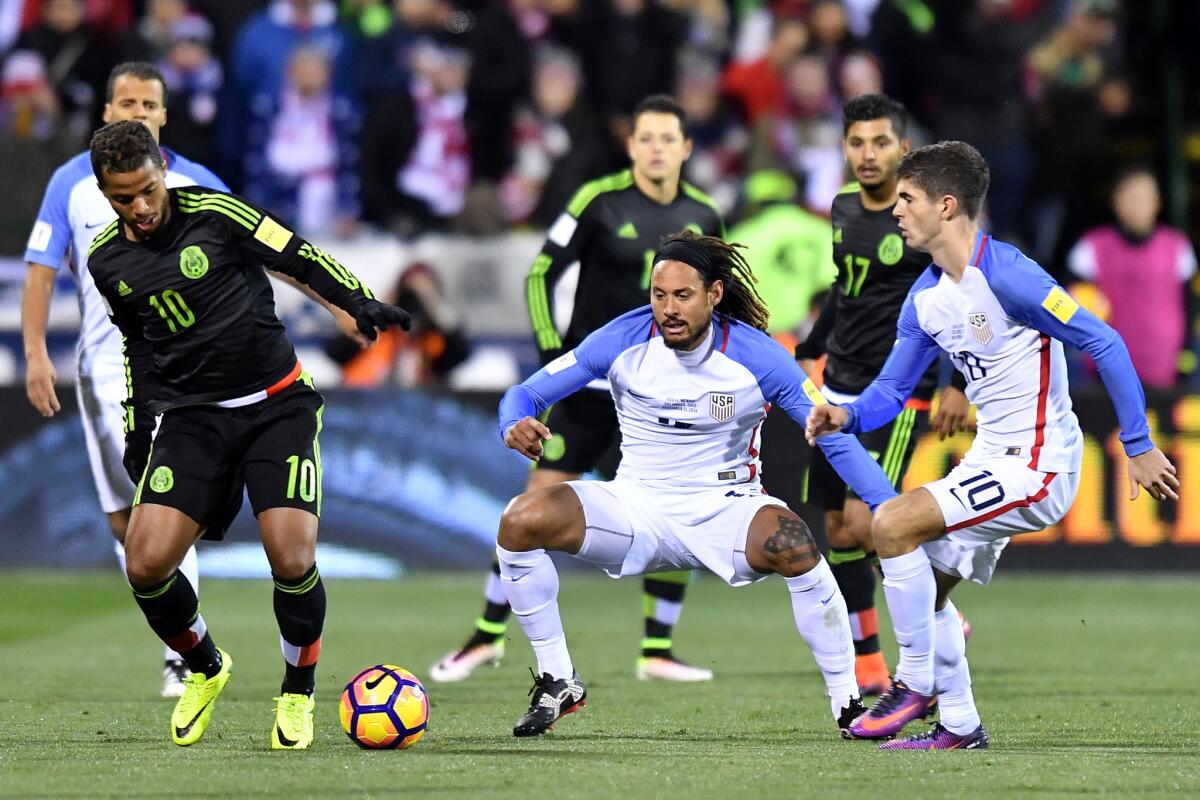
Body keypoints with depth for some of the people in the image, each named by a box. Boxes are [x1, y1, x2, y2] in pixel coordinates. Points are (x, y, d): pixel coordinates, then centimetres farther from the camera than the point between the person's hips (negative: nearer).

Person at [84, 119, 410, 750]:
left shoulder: (214, 213, -10)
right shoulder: (107, 259, 4)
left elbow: (299, 258, -6)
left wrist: (361, 302, -19)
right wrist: (136, 428, 19)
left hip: (276, 406, -3)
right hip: (190, 415, 3)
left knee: (292, 560, -18)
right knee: (146, 565, -13)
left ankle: (298, 694, 10)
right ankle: (206, 669, 18)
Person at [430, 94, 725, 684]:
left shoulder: (702, 216, 3)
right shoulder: (599, 201, -9)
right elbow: (541, 274, -5)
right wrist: (551, 352, -12)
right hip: (591, 384, -3)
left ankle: (657, 651, 6)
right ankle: (488, 635, 7)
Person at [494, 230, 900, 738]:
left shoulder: (755, 356, -13)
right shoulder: (623, 341, -8)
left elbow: (837, 439, -11)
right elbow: (527, 395, -2)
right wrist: (515, 425, -28)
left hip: (724, 509, -2)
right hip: (637, 505, 2)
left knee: (794, 545, -35)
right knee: (520, 521, -22)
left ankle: (847, 704, -18)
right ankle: (557, 682, -4)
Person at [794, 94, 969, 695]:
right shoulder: (844, 207, 8)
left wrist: (959, 385, -15)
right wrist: (810, 349, 26)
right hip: (840, 387, 7)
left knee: (862, 524, -18)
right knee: (837, 529, 5)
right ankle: (868, 669, 14)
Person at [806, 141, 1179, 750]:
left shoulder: (1006, 276, -21)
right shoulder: (926, 297, 6)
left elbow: (1104, 345, -20)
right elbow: (892, 389, 12)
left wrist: (1138, 447, -18)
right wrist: (847, 416, -11)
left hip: (1037, 466, -9)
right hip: (991, 458, 9)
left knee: (893, 524, -18)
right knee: (925, 586, 11)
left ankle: (916, 686, -5)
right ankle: (959, 727, 20)